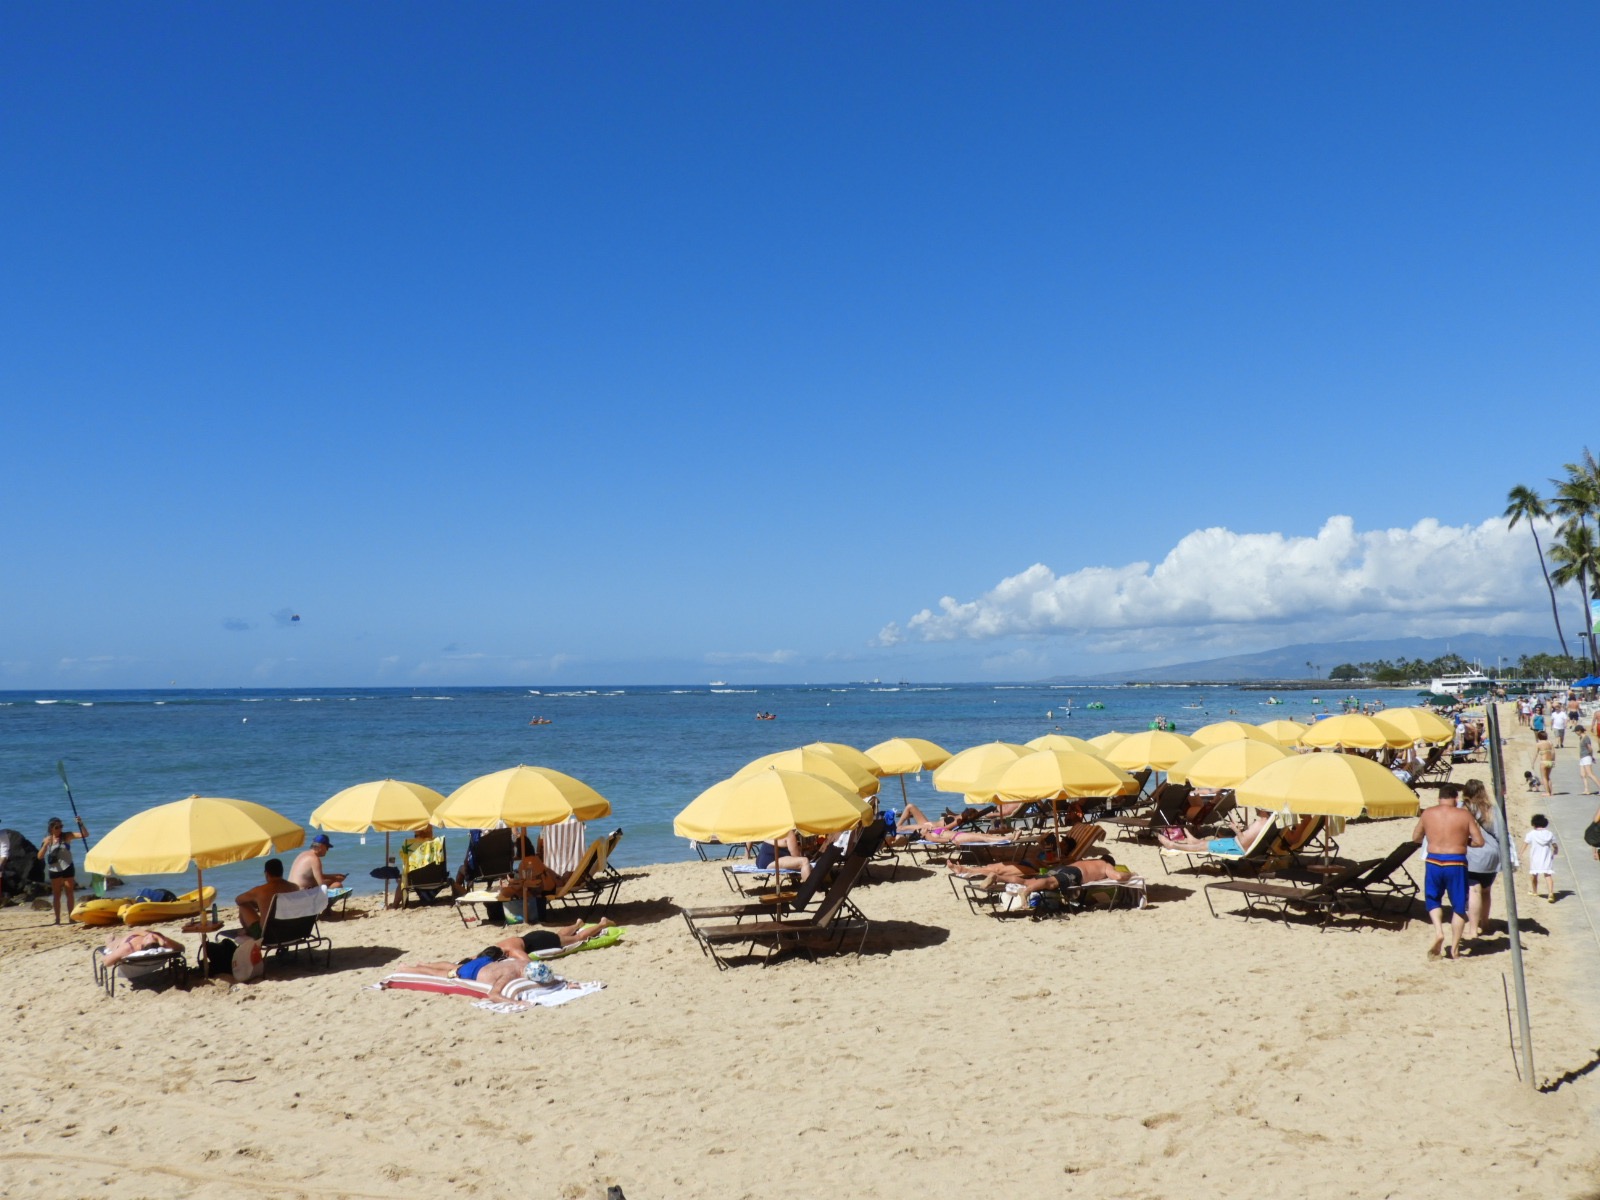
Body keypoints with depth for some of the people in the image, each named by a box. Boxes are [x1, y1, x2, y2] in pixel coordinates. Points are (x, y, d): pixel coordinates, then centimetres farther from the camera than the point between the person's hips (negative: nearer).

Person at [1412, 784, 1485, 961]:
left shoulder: (1427, 813, 4)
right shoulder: (1464, 815, -1)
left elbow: (1415, 837, 14)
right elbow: (1479, 841, -2)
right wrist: (1464, 840, 16)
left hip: (1433, 862, 1)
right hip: (1456, 863, -1)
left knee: (1433, 900, 21)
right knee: (1458, 906, 12)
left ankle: (1438, 931, -3)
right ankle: (1454, 949, 14)